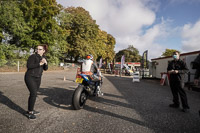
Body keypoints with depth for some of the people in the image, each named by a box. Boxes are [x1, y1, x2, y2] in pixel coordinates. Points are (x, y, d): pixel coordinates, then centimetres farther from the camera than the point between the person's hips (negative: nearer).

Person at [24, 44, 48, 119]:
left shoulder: (44, 57, 9)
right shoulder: (33, 56, -10)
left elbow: (45, 68, 6)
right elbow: (28, 65, -21)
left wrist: (45, 63, -13)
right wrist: (39, 64, -24)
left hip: (38, 78, 7)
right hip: (30, 77, -6)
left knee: (33, 94, 12)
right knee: (33, 94, -14)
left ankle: (31, 110, 25)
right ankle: (29, 112, -2)